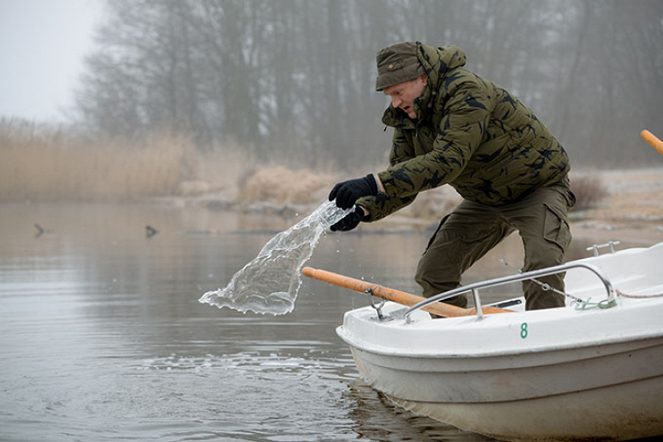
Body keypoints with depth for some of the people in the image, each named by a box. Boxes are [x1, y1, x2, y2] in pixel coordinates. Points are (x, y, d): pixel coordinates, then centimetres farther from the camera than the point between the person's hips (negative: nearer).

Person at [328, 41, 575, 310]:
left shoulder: (467, 92, -32)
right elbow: (401, 178, -4)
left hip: (539, 185, -8)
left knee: (542, 264, -29)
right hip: (485, 198, 8)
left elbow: (447, 160, -42)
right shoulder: (408, 116, -6)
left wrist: (373, 184, -49)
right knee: (432, 273, -1)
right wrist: (363, 209, -26)